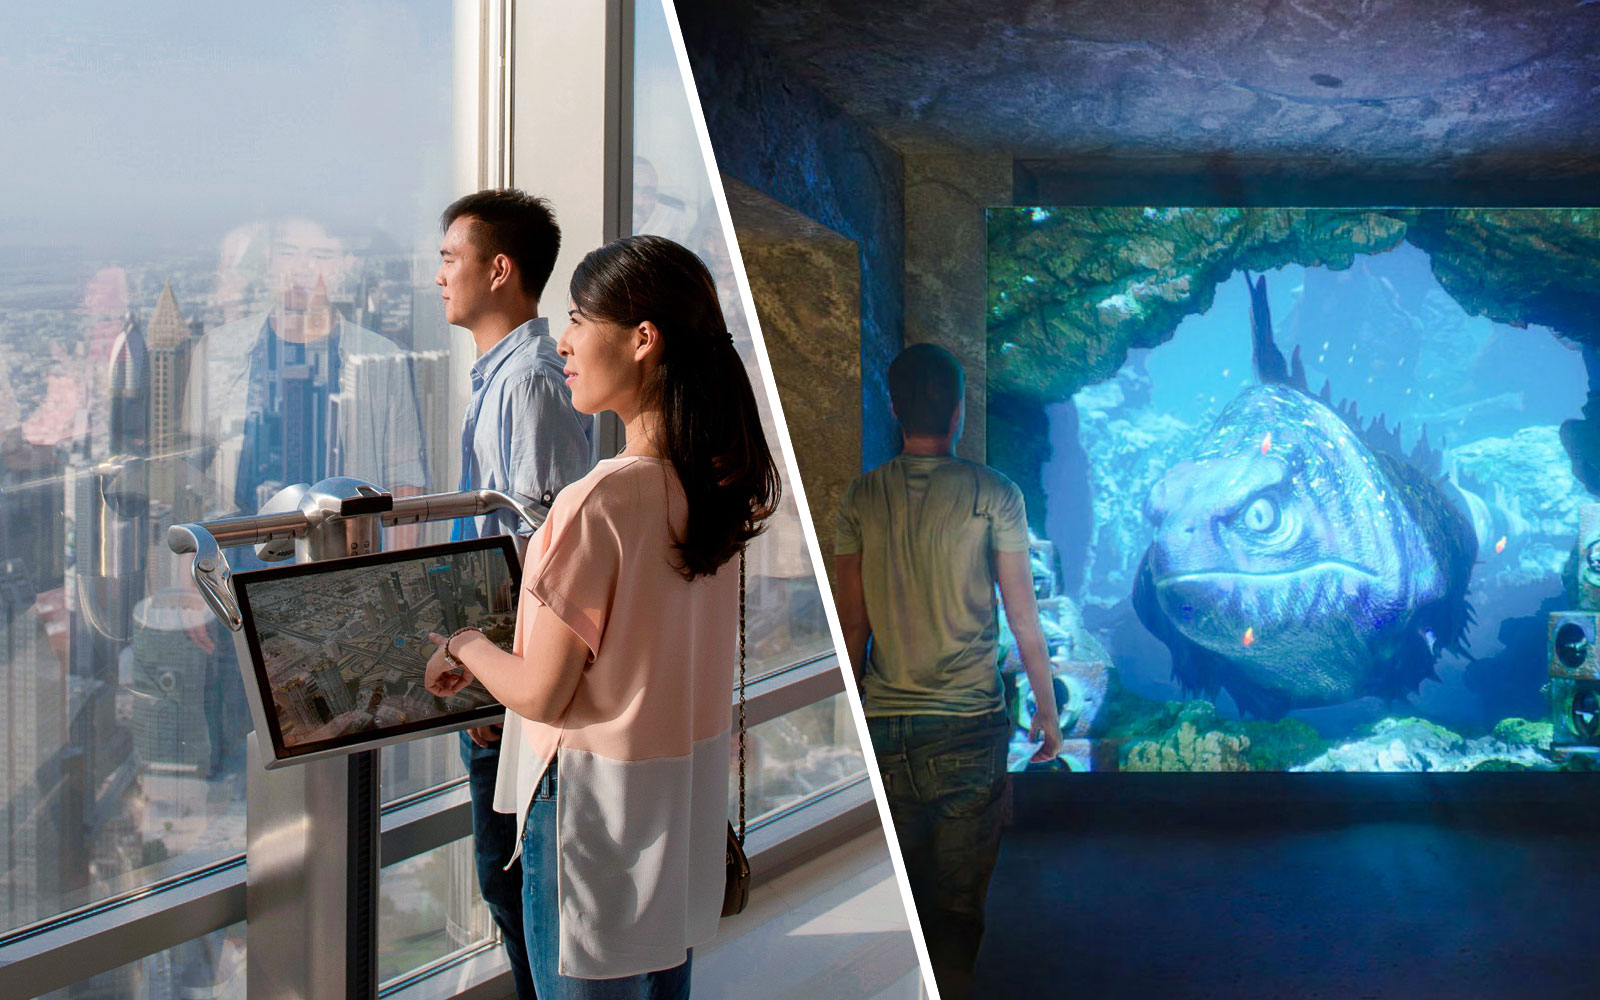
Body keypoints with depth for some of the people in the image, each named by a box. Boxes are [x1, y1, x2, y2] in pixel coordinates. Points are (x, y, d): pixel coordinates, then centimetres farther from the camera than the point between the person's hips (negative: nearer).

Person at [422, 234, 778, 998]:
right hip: (689, 799, 7)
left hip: (595, 804, -7)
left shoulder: (599, 501, -24)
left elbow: (540, 694, -17)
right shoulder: (715, 482, -1)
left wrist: (461, 644, 2)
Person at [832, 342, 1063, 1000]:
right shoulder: (993, 494, -5)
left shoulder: (862, 498, 2)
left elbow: (852, 623, 5)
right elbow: (1023, 617, -3)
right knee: (960, 902, 3)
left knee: (895, 899, 9)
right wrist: (1047, 707, 9)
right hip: (968, 725, -2)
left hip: (884, 725, 2)